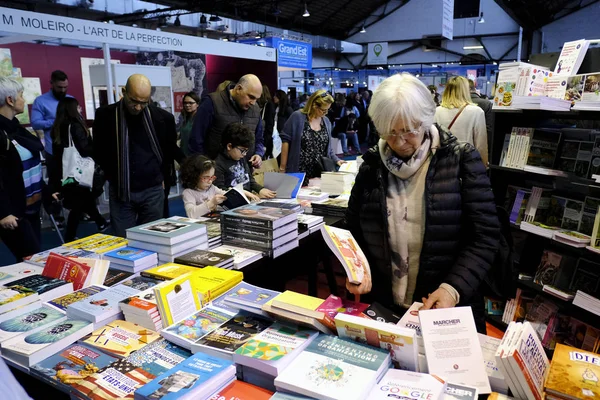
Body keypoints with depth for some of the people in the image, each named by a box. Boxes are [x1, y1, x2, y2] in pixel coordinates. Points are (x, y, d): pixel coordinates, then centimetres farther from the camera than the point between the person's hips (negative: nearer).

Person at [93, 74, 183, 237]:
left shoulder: (162, 117, -5)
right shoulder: (105, 115, -4)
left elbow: (171, 149, 12)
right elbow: (99, 152, 9)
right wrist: (113, 177, 7)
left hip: (152, 190, 0)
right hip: (120, 191, 0)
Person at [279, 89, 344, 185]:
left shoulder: (326, 122, 9)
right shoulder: (297, 117, -8)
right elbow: (285, 141, -6)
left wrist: (336, 160, 1)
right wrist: (282, 167, -8)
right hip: (298, 173, -5)